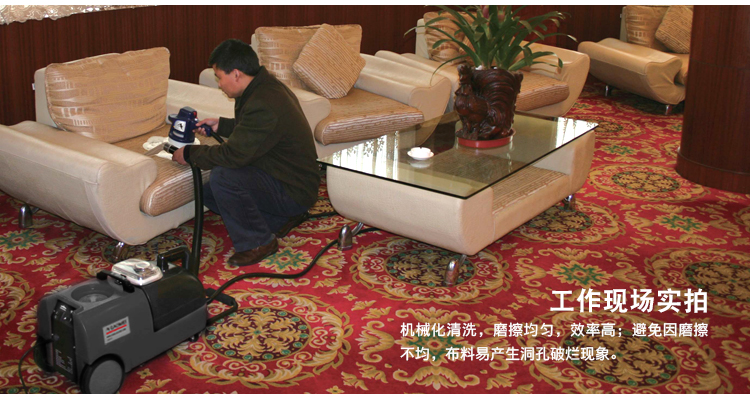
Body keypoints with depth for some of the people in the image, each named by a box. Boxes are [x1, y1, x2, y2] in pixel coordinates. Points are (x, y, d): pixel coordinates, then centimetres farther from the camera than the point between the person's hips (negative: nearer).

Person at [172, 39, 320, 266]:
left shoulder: (263, 106, -30)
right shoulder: (265, 84, 3)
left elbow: (232, 155, -28)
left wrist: (189, 154, -13)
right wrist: (220, 125, 17)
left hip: (294, 191, -11)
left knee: (222, 177, -28)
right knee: (208, 194, 10)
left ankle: (258, 242, -9)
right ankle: (283, 219, 13)